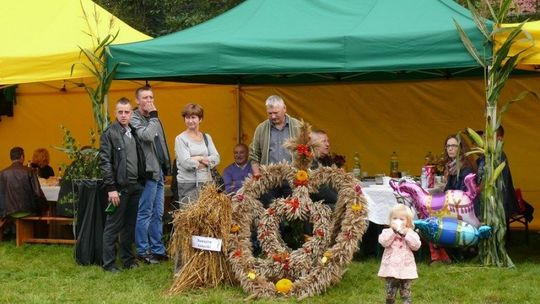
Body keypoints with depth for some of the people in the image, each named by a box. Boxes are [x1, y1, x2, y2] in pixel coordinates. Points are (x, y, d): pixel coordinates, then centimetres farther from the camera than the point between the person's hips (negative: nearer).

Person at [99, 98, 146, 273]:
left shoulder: (134, 133, 13)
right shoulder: (109, 133, -6)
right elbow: (105, 162, -11)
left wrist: (141, 181, 6)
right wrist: (111, 188, -15)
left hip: (135, 186, 6)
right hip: (119, 187, -6)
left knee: (130, 225, 13)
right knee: (113, 226, 0)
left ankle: (128, 259, 22)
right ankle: (108, 263, 7)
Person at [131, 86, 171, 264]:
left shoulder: (153, 118, 18)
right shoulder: (134, 119, -8)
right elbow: (147, 136, -25)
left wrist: (166, 167, 16)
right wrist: (153, 116, -13)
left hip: (159, 172, 8)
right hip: (147, 172, -8)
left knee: (158, 214, 11)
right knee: (145, 214, -4)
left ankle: (157, 249, 17)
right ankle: (143, 251, 2)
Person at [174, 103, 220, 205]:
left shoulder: (207, 137, 13)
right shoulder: (180, 139, -1)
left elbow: (216, 158, 4)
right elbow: (186, 163, -11)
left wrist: (199, 158, -9)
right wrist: (207, 161, -2)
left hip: (206, 182, 4)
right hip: (188, 184, -4)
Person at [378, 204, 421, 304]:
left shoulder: (410, 233, 5)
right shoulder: (387, 232, 3)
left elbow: (416, 246, -10)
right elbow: (383, 242, -17)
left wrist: (405, 234, -15)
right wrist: (393, 230, -20)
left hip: (406, 268, 0)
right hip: (391, 268, 0)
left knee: (406, 293, 5)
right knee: (390, 293, 3)